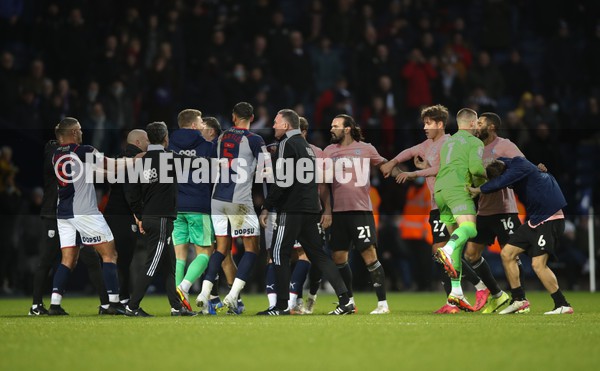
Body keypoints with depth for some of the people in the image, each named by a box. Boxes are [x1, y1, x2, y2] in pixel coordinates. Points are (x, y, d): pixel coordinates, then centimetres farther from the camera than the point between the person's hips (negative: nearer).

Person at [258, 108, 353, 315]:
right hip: (311, 210, 8)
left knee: (279, 254, 0)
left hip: (291, 210, -8)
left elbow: (282, 181, -16)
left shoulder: (288, 144, -8)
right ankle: (345, 300, 0)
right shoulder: (306, 146, 21)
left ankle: (281, 306, -2)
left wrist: (267, 208, -12)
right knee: (317, 254, 9)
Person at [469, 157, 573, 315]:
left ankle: (563, 305, -9)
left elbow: (499, 183, -25)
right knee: (507, 254, 6)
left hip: (550, 219, -9)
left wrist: (478, 190, -12)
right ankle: (519, 300, 15)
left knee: (538, 264, -18)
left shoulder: (519, 164, -18)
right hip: (534, 220, 9)